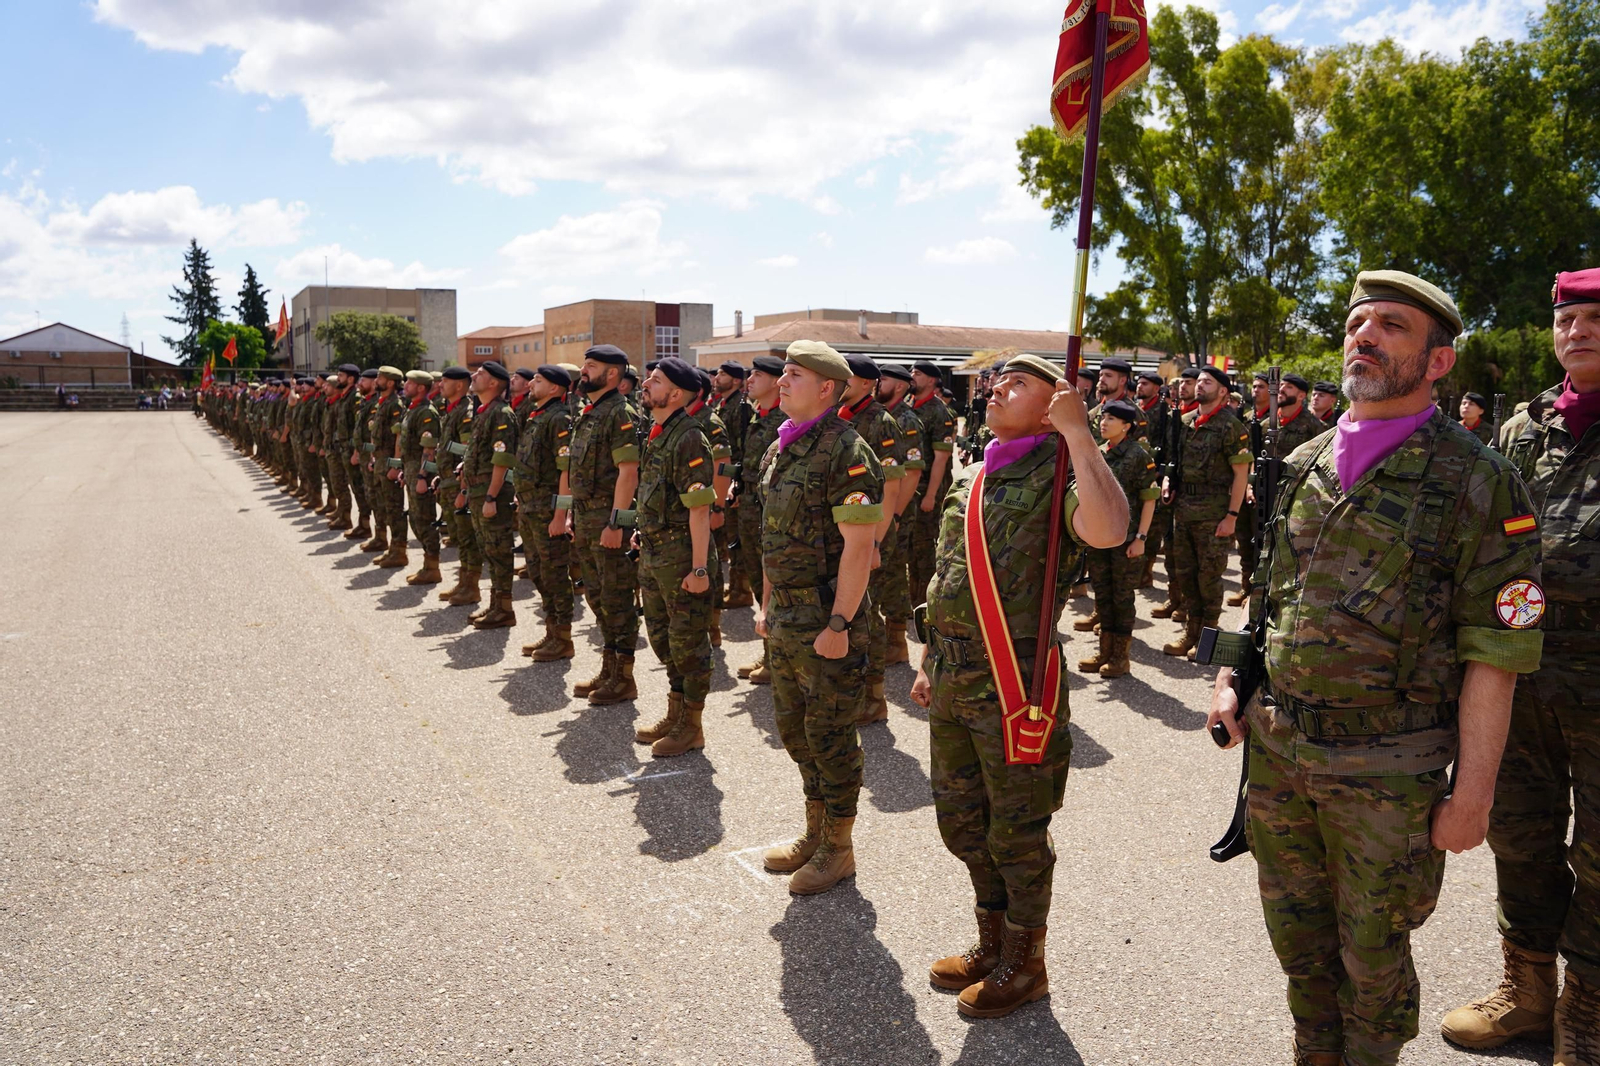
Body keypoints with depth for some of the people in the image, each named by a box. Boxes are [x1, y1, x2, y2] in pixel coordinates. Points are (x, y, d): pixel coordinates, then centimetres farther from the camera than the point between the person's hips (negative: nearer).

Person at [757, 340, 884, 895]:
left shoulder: (846, 452, -17)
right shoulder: (779, 449, 11)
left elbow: (858, 546, -20)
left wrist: (838, 624, -22)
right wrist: (766, 604, 17)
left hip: (826, 621, -9)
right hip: (785, 621, 9)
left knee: (830, 736, 3)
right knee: (795, 730, 18)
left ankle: (838, 849, 20)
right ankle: (814, 832, 35)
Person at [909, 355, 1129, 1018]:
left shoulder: (1058, 474, -10)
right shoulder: (971, 480, 13)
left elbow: (1107, 531, -34)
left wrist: (1078, 431, -27)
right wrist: (929, 661, 18)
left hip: (1014, 687, -8)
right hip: (953, 683, 8)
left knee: (1017, 833, 7)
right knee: (961, 820, 19)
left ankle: (1024, 964, 28)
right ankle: (992, 943, 40)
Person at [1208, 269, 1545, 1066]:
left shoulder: (1478, 484, -9)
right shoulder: (1302, 465, 7)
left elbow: (1494, 657, -11)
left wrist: (1472, 796, -12)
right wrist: (1232, 678, 5)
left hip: (1387, 774, -5)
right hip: (1277, 753, 5)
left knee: (1371, 956, 13)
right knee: (1298, 939, 19)